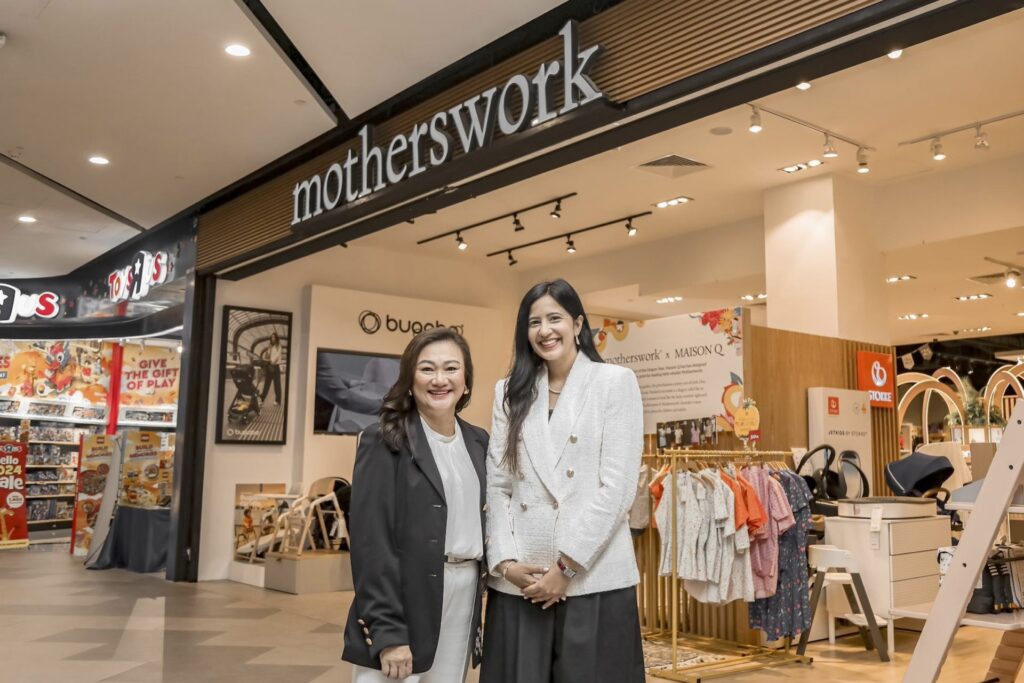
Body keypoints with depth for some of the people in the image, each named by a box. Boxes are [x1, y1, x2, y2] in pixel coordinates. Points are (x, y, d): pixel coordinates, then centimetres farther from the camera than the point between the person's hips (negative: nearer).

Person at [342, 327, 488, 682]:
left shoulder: (477, 440, 10)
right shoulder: (384, 440, -8)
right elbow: (370, 539, -13)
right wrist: (387, 632, -17)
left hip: (465, 596, 6)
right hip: (405, 600, -5)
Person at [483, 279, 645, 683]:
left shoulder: (615, 382, 1)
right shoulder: (510, 392, 12)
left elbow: (618, 486, -7)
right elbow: (497, 485, 8)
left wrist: (566, 567, -10)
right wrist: (505, 561, -5)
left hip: (593, 579, -3)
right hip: (518, 581, 3)